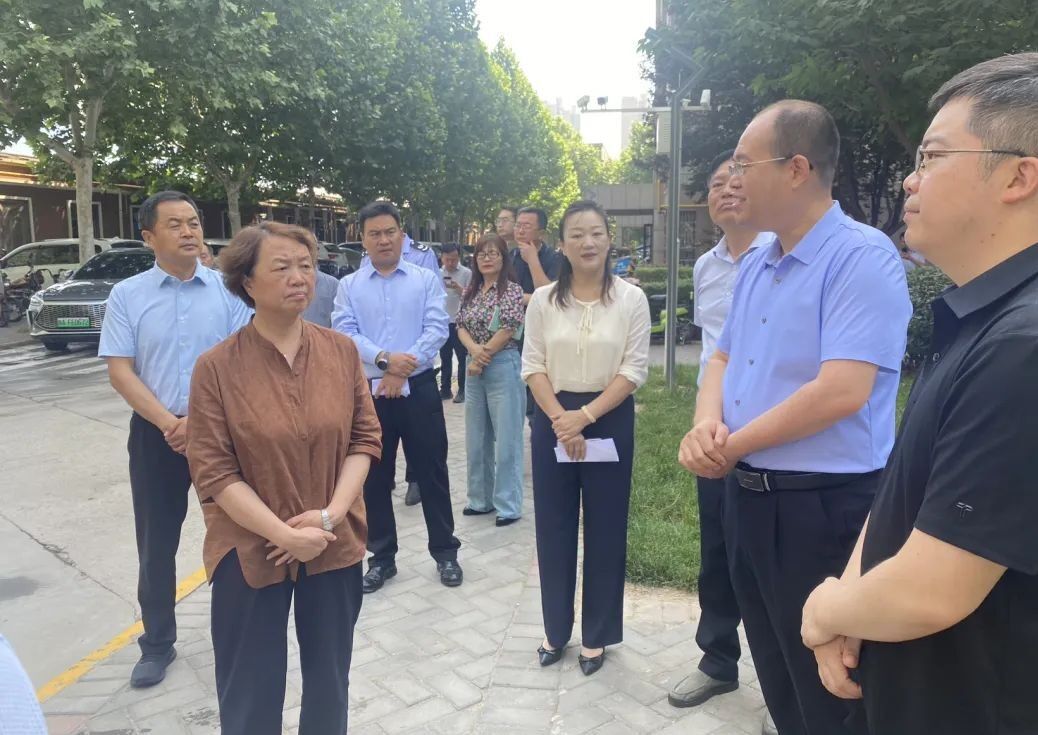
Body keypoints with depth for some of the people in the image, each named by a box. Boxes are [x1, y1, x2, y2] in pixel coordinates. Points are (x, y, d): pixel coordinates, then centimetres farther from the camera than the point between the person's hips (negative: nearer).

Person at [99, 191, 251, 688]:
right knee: (156, 543, 11)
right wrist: (170, 423, -14)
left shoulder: (228, 290, -2)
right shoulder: (127, 295, 0)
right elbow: (120, 371, -3)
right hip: (156, 433, 1)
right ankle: (157, 643, 28)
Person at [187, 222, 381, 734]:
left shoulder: (342, 351, -2)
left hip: (335, 547, 3)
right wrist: (285, 534, -19)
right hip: (250, 552, -2)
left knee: (329, 683, 20)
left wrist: (330, 514, -14)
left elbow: (366, 438, -1)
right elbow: (213, 472, -12)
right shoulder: (216, 366, -11)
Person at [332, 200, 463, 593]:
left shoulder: (426, 280, 2)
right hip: (370, 391, 2)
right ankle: (381, 557, 24)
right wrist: (385, 359, -21)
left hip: (418, 388, -1)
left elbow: (436, 329, -8)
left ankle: (445, 552, 21)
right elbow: (344, 333, -6)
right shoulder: (349, 285, 5)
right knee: (375, 477, 10)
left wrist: (401, 371, -18)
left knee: (432, 471, 6)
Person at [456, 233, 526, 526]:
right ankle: (481, 498, 26)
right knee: (476, 439, 13)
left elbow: (508, 329, -13)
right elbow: (461, 326, 6)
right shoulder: (470, 291, 11)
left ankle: (508, 505, 8)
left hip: (502, 367, -6)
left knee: (506, 439, -1)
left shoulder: (511, 289, -6)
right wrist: (474, 350, -13)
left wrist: (482, 358, -10)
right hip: (475, 369, 7)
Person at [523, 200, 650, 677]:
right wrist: (561, 419, -13)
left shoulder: (632, 299, -4)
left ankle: (596, 635, 25)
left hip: (610, 420, -1)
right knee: (553, 527, 9)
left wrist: (587, 415, -17)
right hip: (553, 420, 2)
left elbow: (634, 370, -7)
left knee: (605, 529, 7)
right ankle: (555, 629, 28)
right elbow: (533, 367, 0)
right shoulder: (543, 299, 1)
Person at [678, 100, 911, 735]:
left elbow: (841, 392, -26)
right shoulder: (755, 266, 9)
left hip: (823, 505, -8)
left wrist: (732, 447, -15)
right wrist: (707, 423, -7)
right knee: (778, 676, 24)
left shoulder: (861, 257, -17)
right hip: (745, 493, 8)